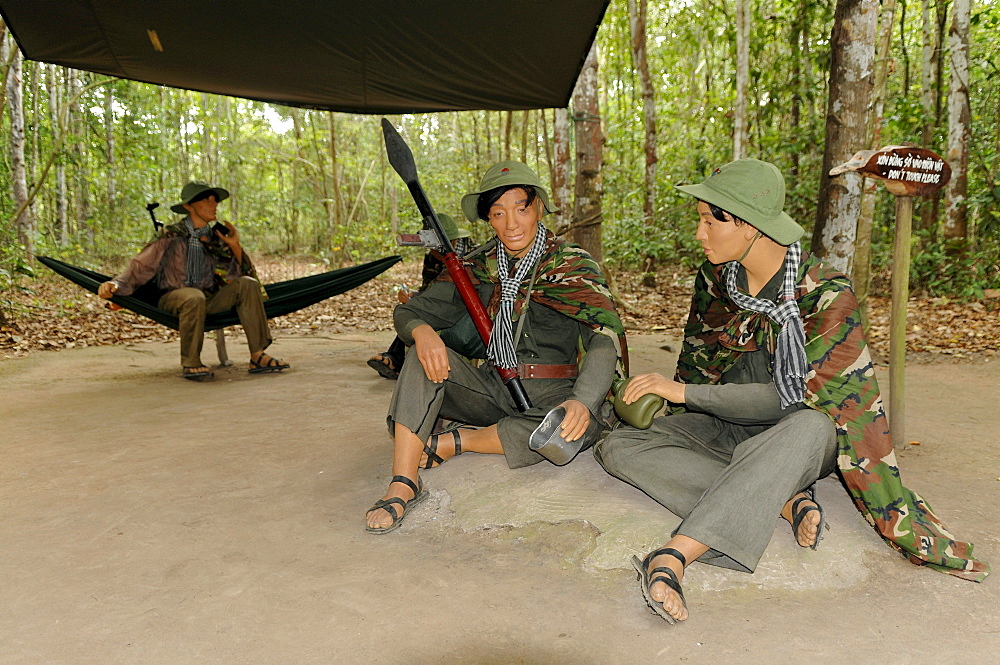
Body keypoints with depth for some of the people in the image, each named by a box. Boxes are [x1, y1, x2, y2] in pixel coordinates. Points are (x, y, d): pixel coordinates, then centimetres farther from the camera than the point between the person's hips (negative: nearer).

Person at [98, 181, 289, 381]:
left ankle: (257, 356, -20)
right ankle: (190, 364, -22)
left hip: (209, 300, 5)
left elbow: (237, 275, 3)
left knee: (247, 284, -16)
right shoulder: (172, 237, -8)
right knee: (194, 297, -38)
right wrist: (116, 284, -28)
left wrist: (235, 247, -11)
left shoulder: (216, 238, 5)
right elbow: (141, 268, -11)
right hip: (172, 299, -5)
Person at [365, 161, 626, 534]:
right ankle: (403, 485, -27)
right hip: (493, 389, 3)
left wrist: (582, 400, -39)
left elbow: (606, 337, -19)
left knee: (582, 426, -36)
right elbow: (407, 312, 1)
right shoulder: (478, 268, 4)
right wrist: (422, 331, -26)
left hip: (551, 396, -2)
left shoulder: (574, 266, -6)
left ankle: (453, 442, -19)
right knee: (424, 356, -22)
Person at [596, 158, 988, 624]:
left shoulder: (825, 295, -18)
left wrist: (684, 393, -24)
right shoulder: (715, 279, -2)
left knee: (809, 426, -42)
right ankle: (782, 501, -27)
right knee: (617, 446, -19)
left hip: (795, 434, -4)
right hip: (725, 428, 5)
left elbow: (792, 397, -22)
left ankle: (674, 556, -47)